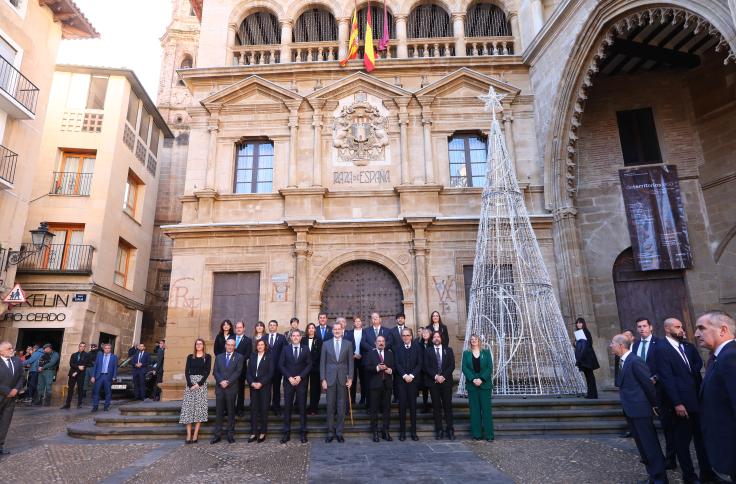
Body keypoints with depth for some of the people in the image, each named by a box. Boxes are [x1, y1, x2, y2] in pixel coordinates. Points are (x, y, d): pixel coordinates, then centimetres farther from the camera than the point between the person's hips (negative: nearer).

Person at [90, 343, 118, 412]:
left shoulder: (114, 357, 5)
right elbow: (95, 365, 8)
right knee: (96, 391, -1)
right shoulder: (99, 355, 10)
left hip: (108, 377, -1)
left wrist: (114, 377, -6)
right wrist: (93, 376, 1)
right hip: (99, 376, 1)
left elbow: (115, 368, 3)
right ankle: (95, 406, 8)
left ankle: (106, 406, 13)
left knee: (108, 392, 3)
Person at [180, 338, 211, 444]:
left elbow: (207, 371, -2)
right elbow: (186, 371, 4)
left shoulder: (207, 357, 5)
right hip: (190, 383, 2)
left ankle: (195, 435, -3)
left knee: (199, 408, -5)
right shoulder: (190, 357, 11)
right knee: (188, 407, -4)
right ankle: (189, 435, -4)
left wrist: (199, 384, -13)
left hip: (201, 383, -2)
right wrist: (190, 384, -10)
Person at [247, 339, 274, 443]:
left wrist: (261, 383, -14)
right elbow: (249, 372, 8)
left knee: (264, 408, 0)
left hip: (264, 386, -3)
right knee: (253, 408, 3)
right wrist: (252, 383, -8)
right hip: (253, 386, 3)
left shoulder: (269, 357, 1)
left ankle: (263, 433, 7)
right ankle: (253, 433, 7)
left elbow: (270, 372, -6)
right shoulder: (252, 357, 12)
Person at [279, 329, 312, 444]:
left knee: (302, 407, 3)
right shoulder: (285, 349, 6)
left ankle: (303, 433, 10)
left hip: (301, 382, 0)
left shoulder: (305, 350, 5)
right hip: (288, 381, 0)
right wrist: (289, 377, -9)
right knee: (287, 407, 2)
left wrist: (300, 377, -10)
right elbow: (281, 365, 1)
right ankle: (286, 433, 10)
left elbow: (309, 365, 1)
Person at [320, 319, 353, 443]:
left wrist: (350, 378, -3)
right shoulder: (326, 344, 4)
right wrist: (323, 379, -3)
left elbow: (351, 362, 4)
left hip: (343, 378, 0)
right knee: (330, 406, 4)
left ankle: (339, 432, 14)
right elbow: (322, 362, 3)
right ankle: (330, 432, 14)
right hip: (330, 378, 0)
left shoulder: (348, 344, 4)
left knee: (341, 406, 5)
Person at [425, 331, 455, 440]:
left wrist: (444, 376, -10)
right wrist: (435, 376, -12)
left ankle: (450, 430, 6)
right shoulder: (428, 351, 9)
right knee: (436, 406, 2)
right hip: (433, 382, 0)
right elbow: (426, 367, 1)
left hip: (446, 381, 0)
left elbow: (452, 365, 2)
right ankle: (439, 430, 8)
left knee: (448, 405, 1)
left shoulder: (448, 350, 10)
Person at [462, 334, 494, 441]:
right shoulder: (466, 353, 8)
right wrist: (473, 379, -13)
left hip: (485, 384, 0)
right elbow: (464, 368, 0)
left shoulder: (486, 352, 7)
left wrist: (481, 379, -12)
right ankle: (476, 434, 8)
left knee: (486, 408, -1)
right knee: (474, 409, 2)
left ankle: (488, 434, 5)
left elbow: (490, 367, -1)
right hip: (472, 384, 1)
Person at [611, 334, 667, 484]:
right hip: (631, 411, 9)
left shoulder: (635, 361, -18)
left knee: (651, 445, 2)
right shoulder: (624, 361, 10)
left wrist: (654, 404, -8)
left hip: (641, 409, -9)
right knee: (643, 445, 18)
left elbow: (648, 383, -16)